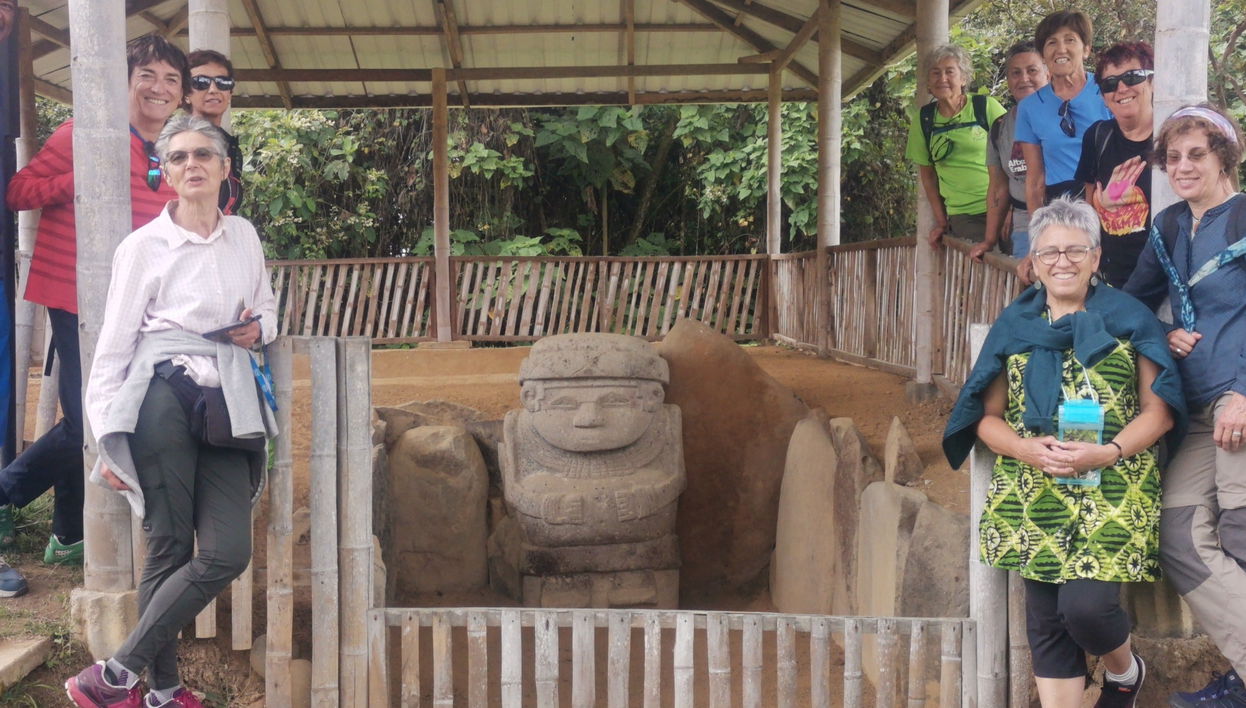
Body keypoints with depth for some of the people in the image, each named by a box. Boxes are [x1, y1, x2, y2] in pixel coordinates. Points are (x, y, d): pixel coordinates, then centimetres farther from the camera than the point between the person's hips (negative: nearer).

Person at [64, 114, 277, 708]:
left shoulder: (244, 237, 11)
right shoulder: (144, 246, -1)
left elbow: (268, 309, 26)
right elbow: (113, 346, 0)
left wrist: (259, 329, 1)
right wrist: (108, 440, -4)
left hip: (226, 405, 5)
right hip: (163, 399, -4)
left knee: (229, 552, -5)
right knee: (170, 549, -3)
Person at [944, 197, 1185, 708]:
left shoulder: (1129, 317, 4)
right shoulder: (1013, 325, 10)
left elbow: (1160, 410, 0)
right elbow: (987, 416, 9)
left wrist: (1107, 453, -17)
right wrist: (1027, 449, -12)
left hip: (1113, 490, -3)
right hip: (1034, 493, 3)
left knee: (1086, 605, -14)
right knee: (1046, 620, 3)